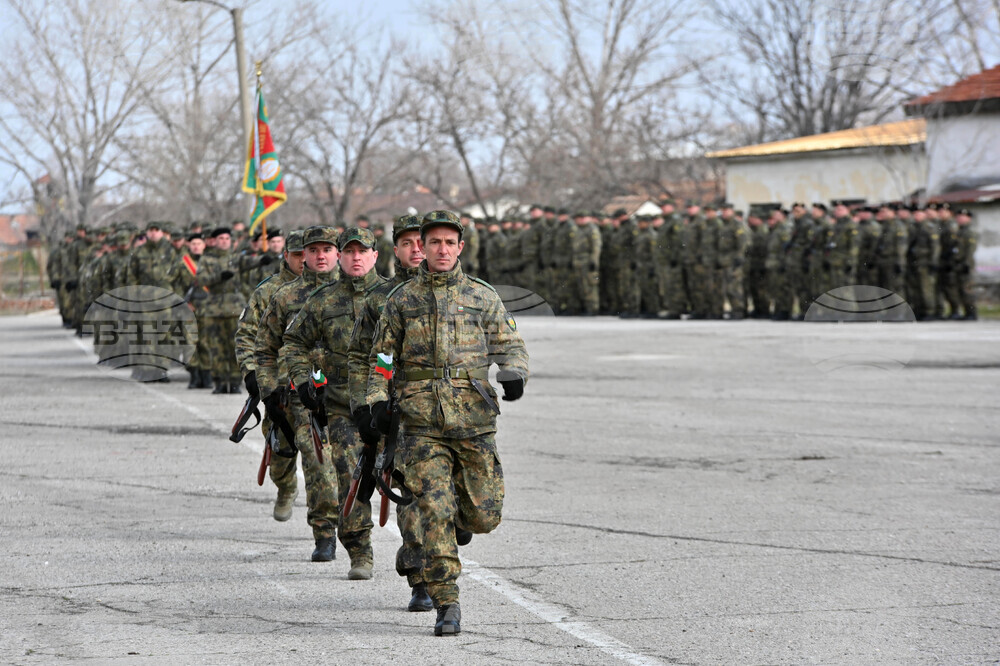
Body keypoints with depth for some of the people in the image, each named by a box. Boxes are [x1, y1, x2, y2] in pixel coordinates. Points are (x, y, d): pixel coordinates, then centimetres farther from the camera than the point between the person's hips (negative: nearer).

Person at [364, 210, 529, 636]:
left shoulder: (483, 297, 10)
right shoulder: (402, 299, 10)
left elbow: (509, 344, 9)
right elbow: (382, 356, 14)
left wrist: (514, 373, -13)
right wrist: (377, 400, 1)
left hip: (473, 420, 1)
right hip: (422, 423, -1)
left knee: (483, 515, 1)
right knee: (434, 514, -9)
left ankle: (461, 518, 39)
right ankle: (447, 606, -3)